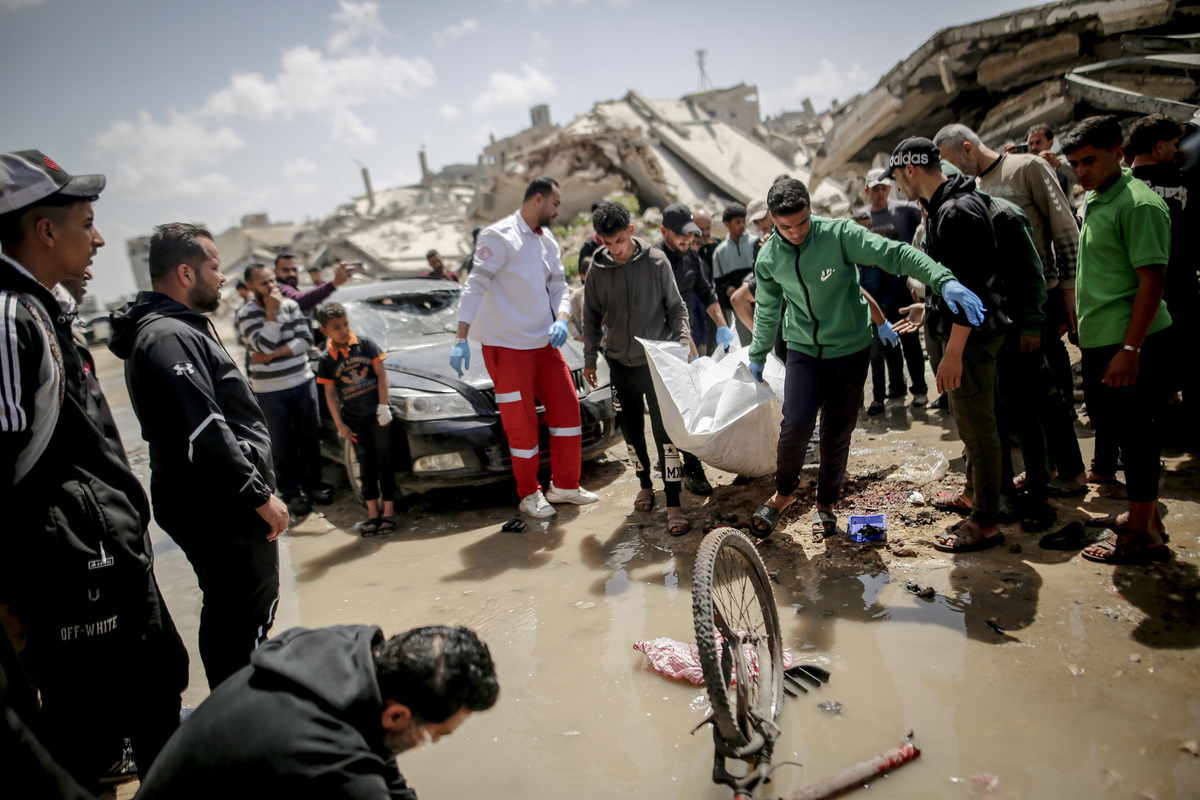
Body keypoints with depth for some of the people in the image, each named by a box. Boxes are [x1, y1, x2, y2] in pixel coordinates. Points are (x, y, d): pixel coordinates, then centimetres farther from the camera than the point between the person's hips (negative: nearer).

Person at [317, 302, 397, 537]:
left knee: (384, 463, 3)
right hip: (354, 420, 1)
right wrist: (340, 425, -2)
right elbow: (330, 393, 3)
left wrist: (383, 405, -8)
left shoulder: (365, 345, -2)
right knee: (366, 466, 7)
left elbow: (381, 374, -1)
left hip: (377, 414, -1)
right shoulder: (327, 360, 0)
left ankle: (388, 512, 11)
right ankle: (373, 513, 16)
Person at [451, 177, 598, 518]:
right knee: (521, 422, 0)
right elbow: (475, 287, -16)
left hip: (543, 343, 8)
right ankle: (529, 494, 18)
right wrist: (461, 339, -23)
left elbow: (559, 288, 13)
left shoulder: (548, 241, 13)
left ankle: (564, 485, 23)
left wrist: (561, 320, -9)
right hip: (506, 346, -8)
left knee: (567, 406, 8)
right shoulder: (499, 236, -11)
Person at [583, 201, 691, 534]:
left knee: (664, 431, -6)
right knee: (631, 431, 13)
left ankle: (673, 505, -1)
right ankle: (645, 486, 34)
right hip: (620, 365, 3)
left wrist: (682, 343, -12)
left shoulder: (656, 261, -8)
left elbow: (676, 307, 0)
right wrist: (589, 359, 11)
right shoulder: (598, 268, -1)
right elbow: (592, 316, 10)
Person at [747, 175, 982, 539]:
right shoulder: (768, 258, -3)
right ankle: (784, 492, 11)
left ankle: (825, 503, 27)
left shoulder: (839, 234, -15)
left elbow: (894, 254, -24)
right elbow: (767, 311, 13)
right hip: (802, 349, 2)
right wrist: (757, 356, 19)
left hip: (850, 349, -1)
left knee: (837, 434, 4)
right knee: (796, 424, -15)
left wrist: (943, 279, -38)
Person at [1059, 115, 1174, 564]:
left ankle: (1143, 533, 13)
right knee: (1111, 422, 16)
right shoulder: (1095, 201, 15)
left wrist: (1130, 349, -21)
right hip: (1100, 341, 9)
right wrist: (1079, 319, 17)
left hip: (1131, 344, -9)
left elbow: (1152, 280, -18)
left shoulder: (1138, 204, -13)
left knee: (1134, 430, 0)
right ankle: (1147, 513, 31)